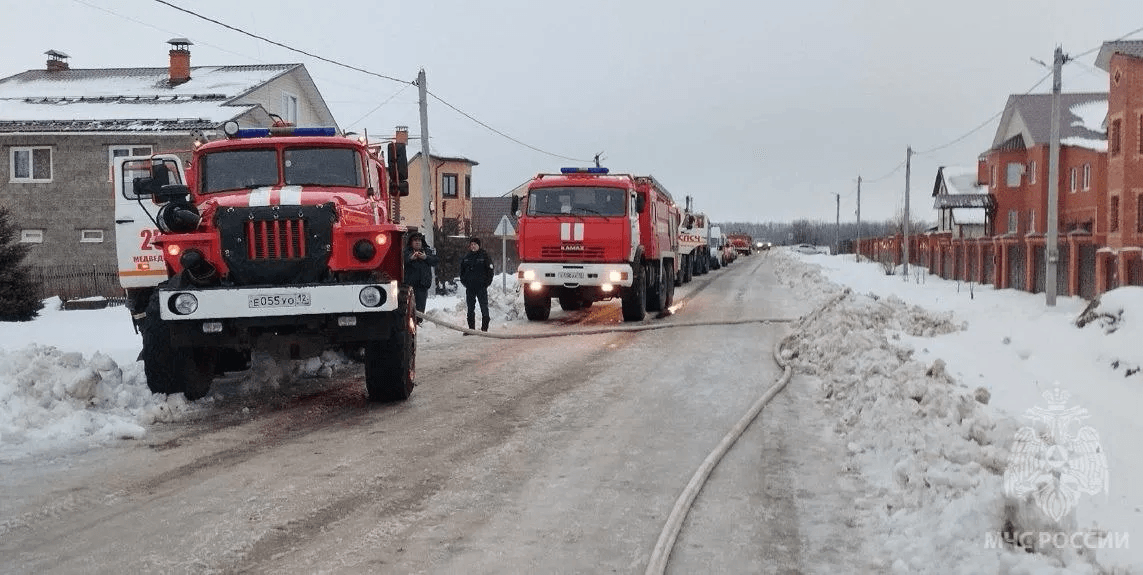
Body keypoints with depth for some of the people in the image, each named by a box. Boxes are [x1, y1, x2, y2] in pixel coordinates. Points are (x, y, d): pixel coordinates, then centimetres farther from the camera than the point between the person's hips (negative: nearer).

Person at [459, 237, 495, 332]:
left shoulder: (484, 255, -1)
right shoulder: (466, 256, 10)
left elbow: (490, 270, 0)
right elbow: (462, 270, 20)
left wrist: (487, 282, -6)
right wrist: (463, 281, 8)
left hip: (481, 286, -4)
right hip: (470, 287, 4)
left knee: (484, 308, -2)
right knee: (470, 308, 8)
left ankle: (484, 328, 2)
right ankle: (471, 328, 14)